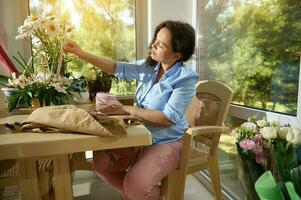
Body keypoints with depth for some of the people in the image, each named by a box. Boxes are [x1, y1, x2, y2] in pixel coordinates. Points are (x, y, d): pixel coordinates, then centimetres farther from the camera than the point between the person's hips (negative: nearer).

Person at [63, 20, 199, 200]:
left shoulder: (185, 78, -20)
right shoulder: (148, 67, -1)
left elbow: (169, 118, -25)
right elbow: (118, 68, 6)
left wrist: (128, 109, -21)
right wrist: (81, 54, 1)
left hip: (168, 142, -6)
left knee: (135, 185, -24)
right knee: (102, 163, 0)